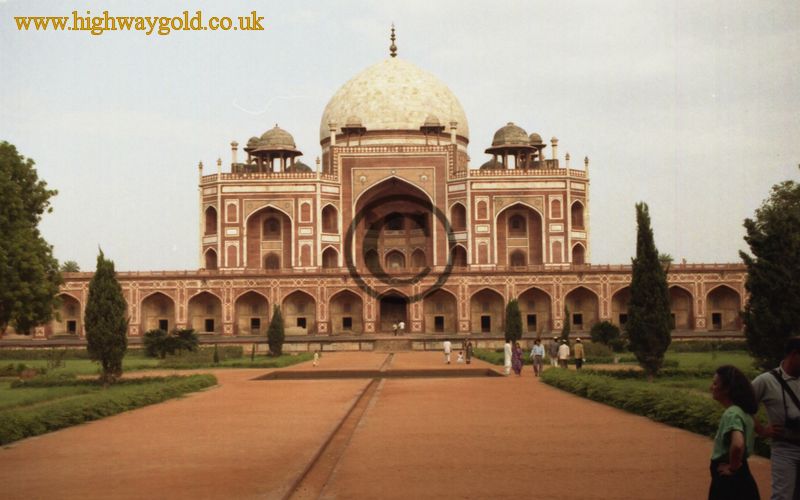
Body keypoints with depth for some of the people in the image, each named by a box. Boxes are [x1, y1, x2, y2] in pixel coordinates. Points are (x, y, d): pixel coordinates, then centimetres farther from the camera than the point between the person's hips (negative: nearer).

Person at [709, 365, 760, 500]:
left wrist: (732, 468, -21)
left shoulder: (731, 414, -21)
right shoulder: (742, 411, 9)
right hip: (738, 480, 9)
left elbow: (737, 445, -38)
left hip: (729, 480, -9)